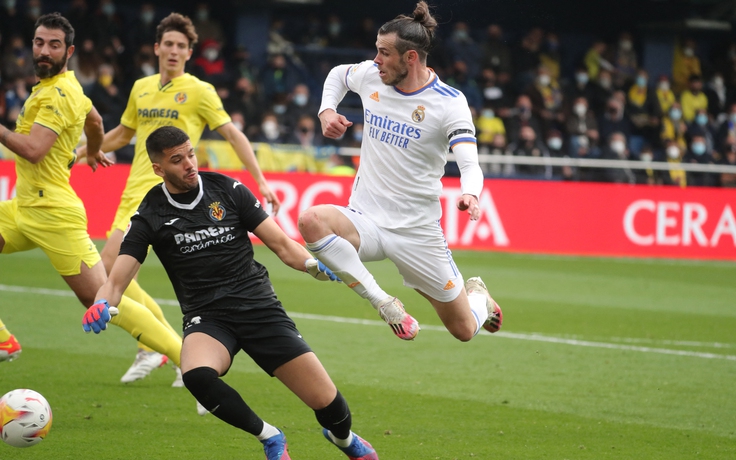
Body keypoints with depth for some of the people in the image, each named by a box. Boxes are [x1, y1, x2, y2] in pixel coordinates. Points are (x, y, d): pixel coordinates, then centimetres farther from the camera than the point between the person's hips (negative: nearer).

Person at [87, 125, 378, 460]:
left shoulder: (227, 190, 2)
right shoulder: (150, 216, -1)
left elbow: (281, 244, 3)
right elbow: (116, 282, -4)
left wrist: (314, 264, -18)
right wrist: (102, 304, -27)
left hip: (259, 306, 1)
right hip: (206, 319, -1)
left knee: (328, 404, -8)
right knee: (197, 376, -37)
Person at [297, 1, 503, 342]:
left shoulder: (449, 102, -13)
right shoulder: (370, 75, 0)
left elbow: (469, 164, -22)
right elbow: (338, 74, 24)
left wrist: (470, 195, -44)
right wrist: (326, 111, 6)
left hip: (417, 231, -3)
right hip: (365, 221, 3)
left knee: (464, 330, 2)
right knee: (311, 220, -33)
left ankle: (477, 295, 43)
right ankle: (383, 303, -19)